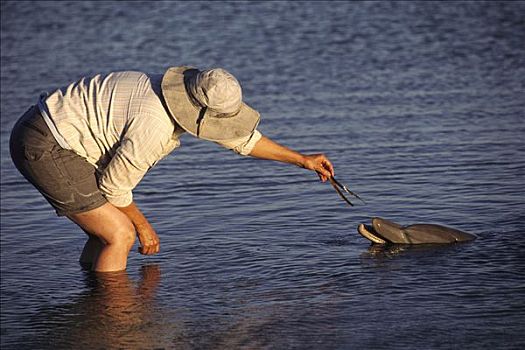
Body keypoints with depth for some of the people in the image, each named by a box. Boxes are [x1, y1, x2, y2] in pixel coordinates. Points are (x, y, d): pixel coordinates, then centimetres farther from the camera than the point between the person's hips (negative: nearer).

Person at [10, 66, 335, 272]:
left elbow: (240, 137, 15)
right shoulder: (154, 125, -27)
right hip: (45, 145, -10)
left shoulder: (188, 95, 2)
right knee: (121, 235, -11)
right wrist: (142, 225, 1)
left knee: (108, 229, 18)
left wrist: (302, 159, 19)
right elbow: (114, 186, -15)